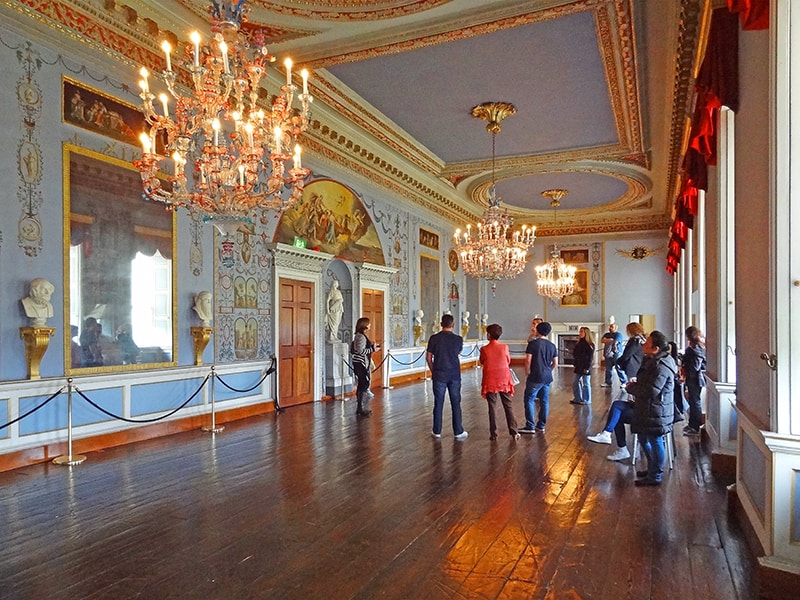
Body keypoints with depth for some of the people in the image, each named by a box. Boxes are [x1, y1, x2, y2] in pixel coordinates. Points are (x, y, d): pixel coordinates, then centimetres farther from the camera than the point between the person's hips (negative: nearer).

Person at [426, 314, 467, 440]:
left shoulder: (434, 338, -5)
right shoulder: (458, 339, -4)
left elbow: (428, 357, 0)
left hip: (439, 374, 0)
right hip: (454, 375, 0)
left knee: (438, 403, 7)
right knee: (456, 403, 7)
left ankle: (437, 431, 15)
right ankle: (458, 431, 12)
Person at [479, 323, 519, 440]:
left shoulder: (484, 349, -10)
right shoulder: (504, 347, -6)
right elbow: (508, 361, 8)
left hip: (490, 382, -1)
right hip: (504, 380, 1)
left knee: (492, 407, 6)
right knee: (508, 406, 10)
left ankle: (493, 434, 8)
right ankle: (514, 432, 11)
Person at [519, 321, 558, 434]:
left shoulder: (533, 343, -9)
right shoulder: (552, 345, 7)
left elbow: (528, 361, -12)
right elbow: (555, 363, 10)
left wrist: (527, 374, 1)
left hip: (535, 377, -6)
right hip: (548, 378, 6)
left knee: (529, 400, 2)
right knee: (544, 402, 10)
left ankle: (530, 426, 0)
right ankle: (541, 426, 17)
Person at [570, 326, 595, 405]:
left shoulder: (590, 344, -12)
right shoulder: (579, 343, 9)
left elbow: (590, 357, -14)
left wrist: (587, 368, -17)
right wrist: (575, 365, 10)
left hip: (585, 367, -8)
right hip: (578, 367, 8)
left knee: (586, 384, 3)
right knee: (575, 383, 11)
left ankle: (586, 400, 14)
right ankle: (577, 399, 21)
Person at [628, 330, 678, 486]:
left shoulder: (662, 366, -23)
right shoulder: (651, 361, 9)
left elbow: (651, 391, -29)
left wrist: (631, 388, -14)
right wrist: (635, 384, -1)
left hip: (656, 412, -10)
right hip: (646, 409, 10)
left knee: (655, 442, 2)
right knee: (644, 438, 21)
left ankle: (655, 476, 16)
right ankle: (652, 469, 38)